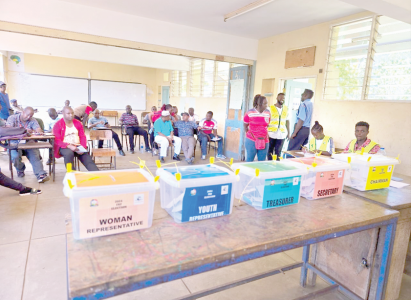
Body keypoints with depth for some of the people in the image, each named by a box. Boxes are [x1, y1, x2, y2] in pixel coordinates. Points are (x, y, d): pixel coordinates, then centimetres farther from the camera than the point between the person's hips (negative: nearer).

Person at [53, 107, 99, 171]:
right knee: (69, 153, -38)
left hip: (77, 146, 3)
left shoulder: (78, 123, 13)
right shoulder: (58, 125, 0)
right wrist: (69, 146, -24)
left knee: (87, 157, -23)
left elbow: (83, 137, 9)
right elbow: (57, 141, -7)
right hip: (64, 147, -3)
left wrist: (83, 147, -11)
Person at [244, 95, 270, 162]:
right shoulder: (249, 113, -6)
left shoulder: (268, 113, 4)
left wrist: (266, 136, 9)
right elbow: (245, 126, 5)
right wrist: (252, 136, -1)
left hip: (264, 141, 3)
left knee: (262, 161, 7)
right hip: (251, 141, -3)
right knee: (249, 160, 3)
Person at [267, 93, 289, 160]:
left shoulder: (286, 109, 11)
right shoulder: (270, 108, -2)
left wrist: (288, 132, 12)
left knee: (278, 152, 3)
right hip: (271, 134, -2)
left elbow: (287, 121, 16)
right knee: (270, 151, 6)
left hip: (281, 134, 3)